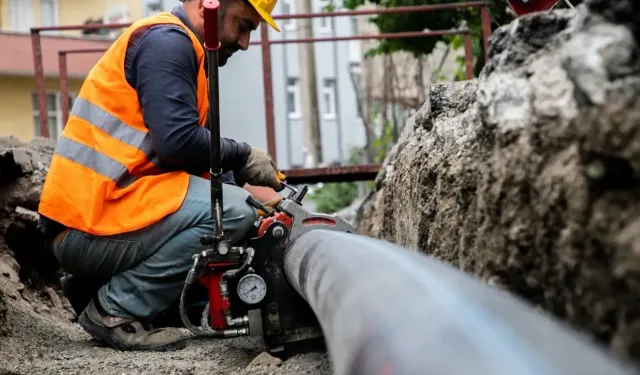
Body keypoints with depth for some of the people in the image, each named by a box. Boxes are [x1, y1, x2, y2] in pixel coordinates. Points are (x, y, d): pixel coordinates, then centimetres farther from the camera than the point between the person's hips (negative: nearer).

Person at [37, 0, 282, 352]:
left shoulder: (177, 48, 21)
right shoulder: (166, 41, -9)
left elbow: (190, 158, 17)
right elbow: (178, 141, -21)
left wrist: (261, 192, 5)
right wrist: (244, 156, -5)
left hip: (91, 219, 10)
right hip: (91, 225, -10)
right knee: (234, 210, -20)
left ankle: (93, 285, 8)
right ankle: (115, 309, -9)